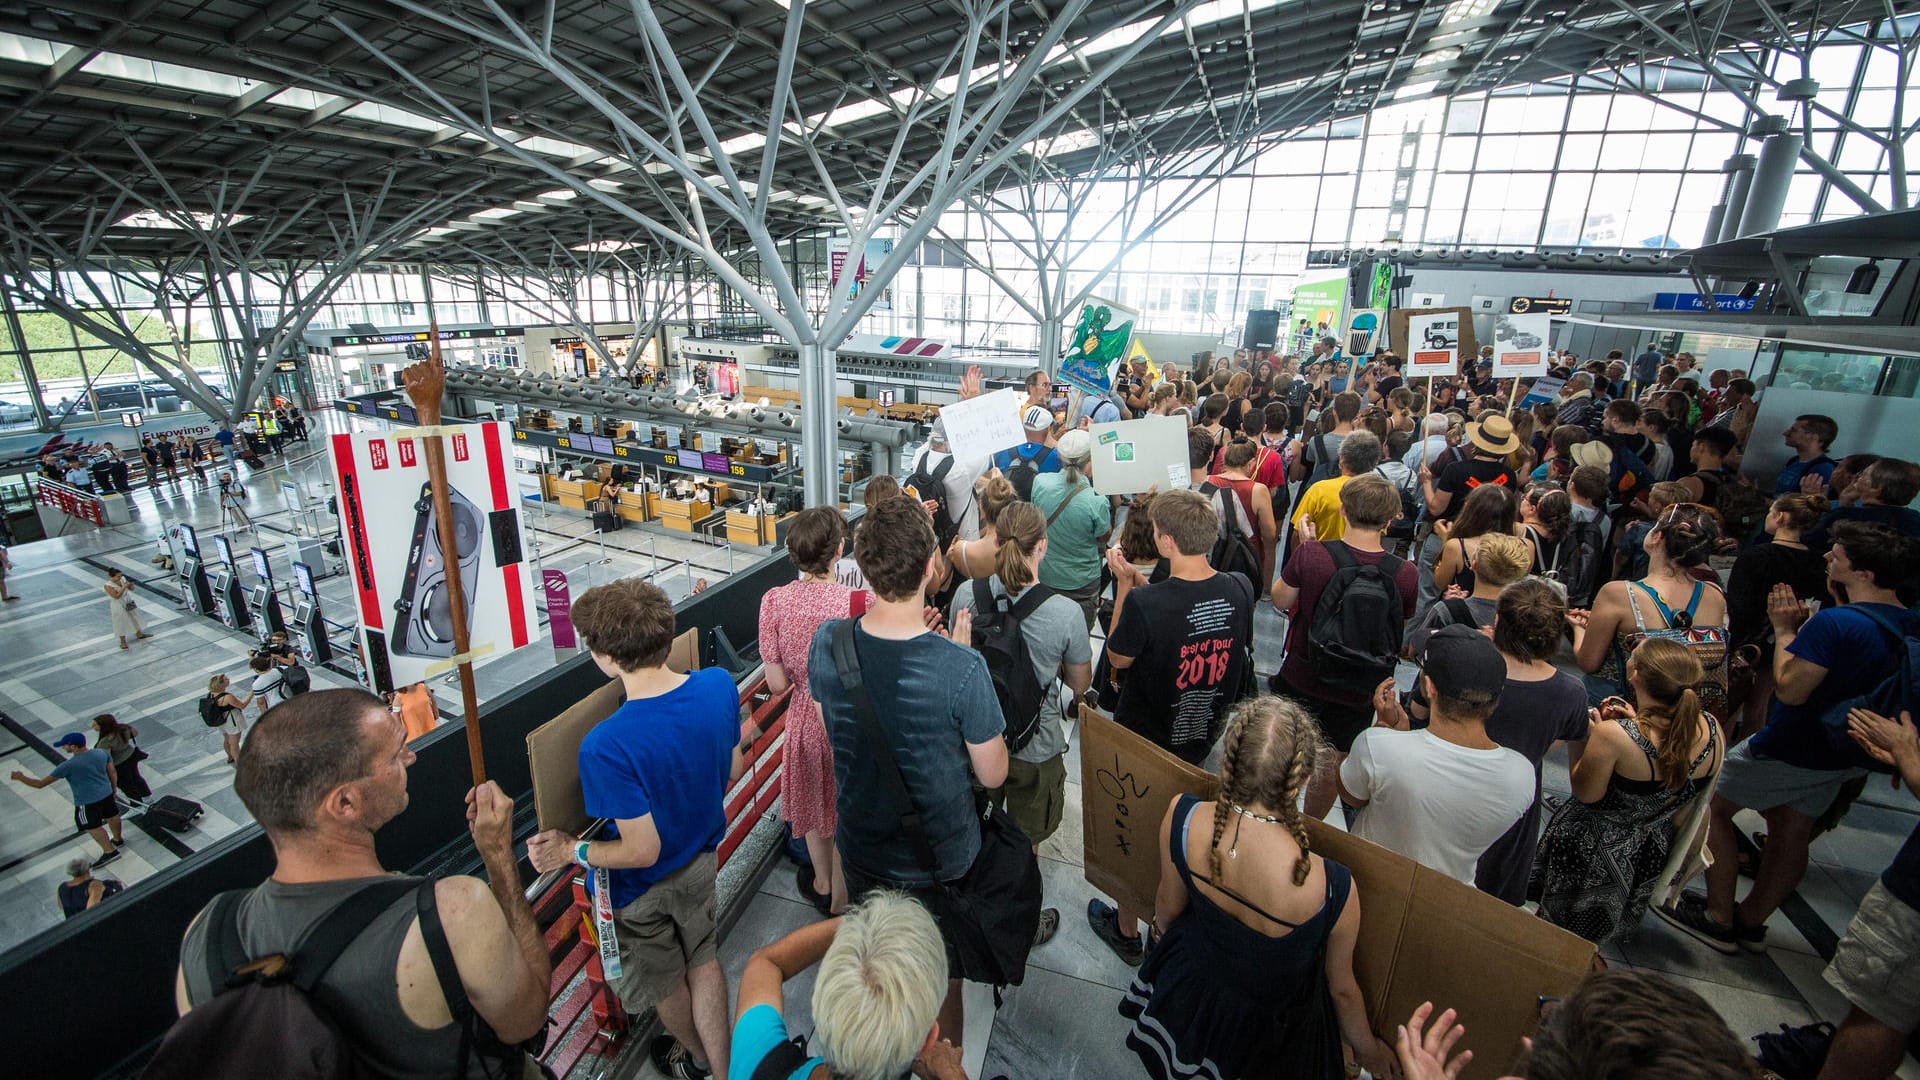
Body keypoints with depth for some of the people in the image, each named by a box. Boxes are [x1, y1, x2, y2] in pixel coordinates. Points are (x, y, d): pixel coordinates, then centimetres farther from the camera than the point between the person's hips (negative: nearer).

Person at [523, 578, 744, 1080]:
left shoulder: (606, 747, -39)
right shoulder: (719, 685, -22)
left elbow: (641, 852, -29)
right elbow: (734, 770, -5)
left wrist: (571, 851, -13)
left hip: (640, 889, -3)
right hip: (701, 858, 4)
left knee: (663, 982, 28)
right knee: (703, 961, 28)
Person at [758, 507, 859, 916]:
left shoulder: (774, 601, -17)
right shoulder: (860, 603, -26)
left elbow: (776, 683, -10)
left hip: (804, 716, 3)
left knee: (814, 801, 29)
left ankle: (822, 885, 53)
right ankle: (840, 904, 40)